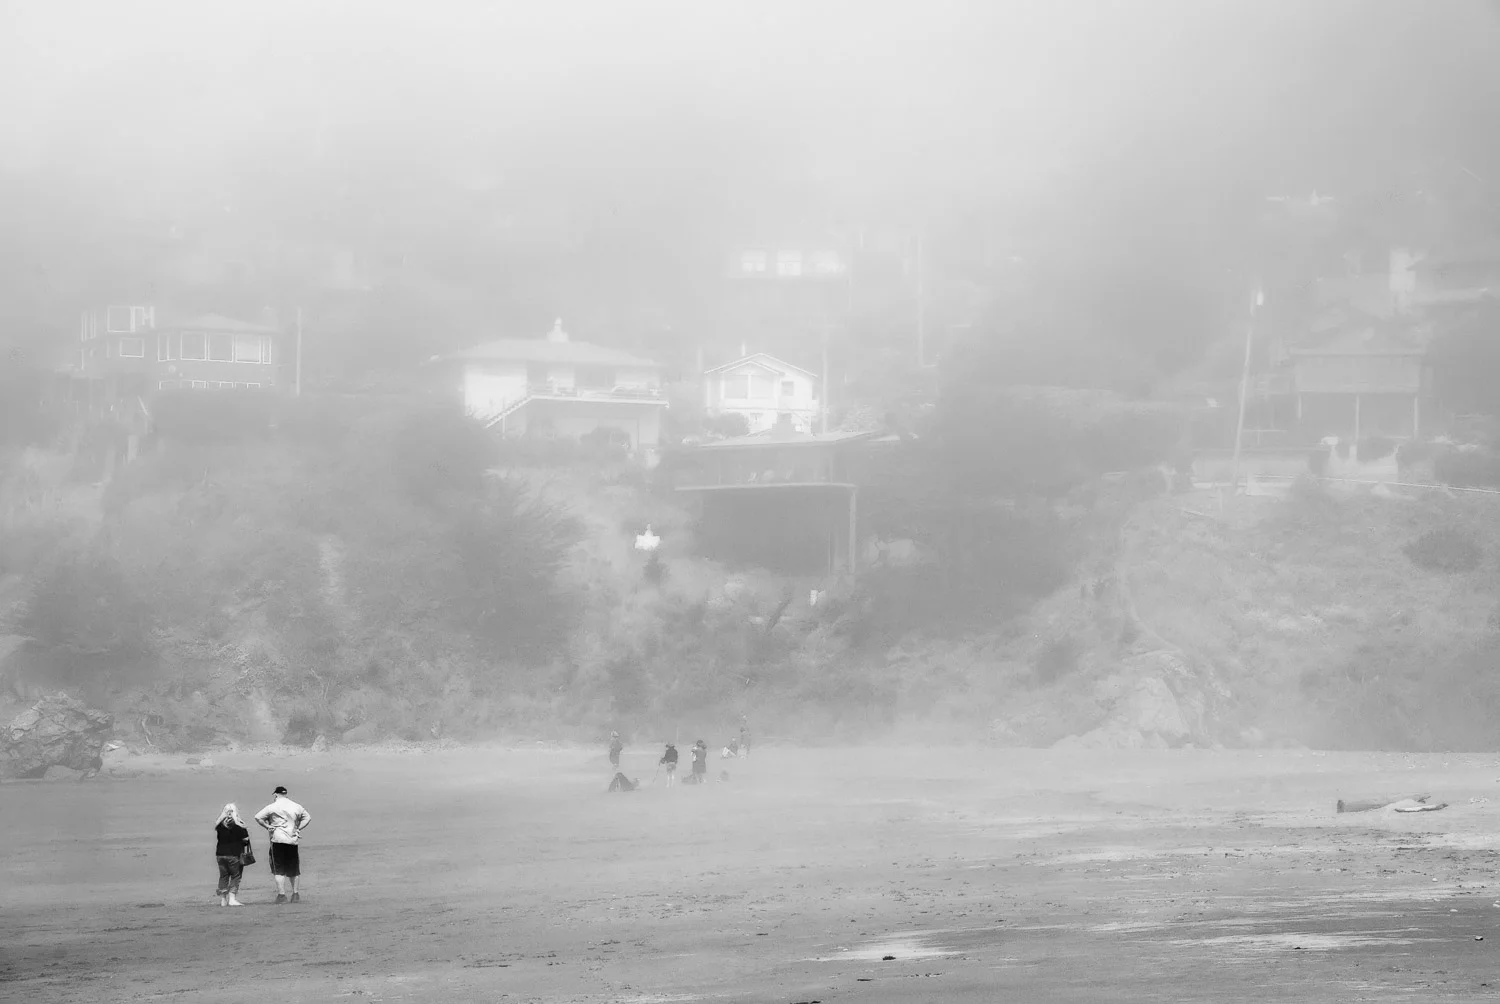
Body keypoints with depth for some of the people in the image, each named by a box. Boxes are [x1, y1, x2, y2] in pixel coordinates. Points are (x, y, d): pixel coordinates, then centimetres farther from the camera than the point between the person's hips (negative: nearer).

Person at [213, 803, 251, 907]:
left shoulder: (219, 824, 2)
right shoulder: (239, 825, -10)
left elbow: (217, 838, 7)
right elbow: (245, 839, -8)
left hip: (220, 853, 4)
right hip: (234, 854, -4)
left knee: (223, 876, 12)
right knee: (235, 876, 4)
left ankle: (222, 899, 13)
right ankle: (232, 898, -4)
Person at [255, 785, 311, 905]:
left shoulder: (273, 807, -3)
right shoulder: (296, 806, 10)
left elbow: (258, 817, -9)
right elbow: (308, 817, 21)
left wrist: (267, 826, -1)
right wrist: (298, 828, 13)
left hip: (278, 840, -4)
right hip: (293, 840, 4)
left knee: (279, 869, -1)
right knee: (293, 868, 14)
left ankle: (281, 894, -7)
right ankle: (295, 894, 15)